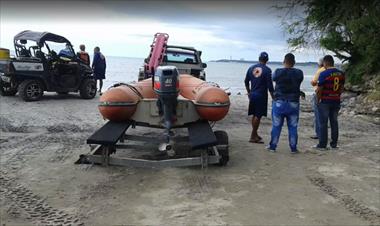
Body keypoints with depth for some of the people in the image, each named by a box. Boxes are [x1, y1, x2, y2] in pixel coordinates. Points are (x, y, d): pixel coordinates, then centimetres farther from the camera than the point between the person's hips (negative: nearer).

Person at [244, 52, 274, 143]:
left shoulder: (251, 68, 6)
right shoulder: (267, 70, -11)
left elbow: (246, 82, 14)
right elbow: (270, 85, -13)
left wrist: (249, 92, 27)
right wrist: (273, 97, -6)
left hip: (252, 94, 6)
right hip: (261, 95, -6)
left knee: (254, 115, 16)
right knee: (258, 116, -1)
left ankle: (255, 134, 27)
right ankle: (253, 137, 2)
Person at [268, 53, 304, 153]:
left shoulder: (278, 72, -9)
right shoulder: (299, 73, -5)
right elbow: (298, 83, 9)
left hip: (279, 103, -1)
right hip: (293, 104, 1)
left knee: (276, 126, 7)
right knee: (293, 127, 8)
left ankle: (272, 146, 14)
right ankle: (293, 148, 13)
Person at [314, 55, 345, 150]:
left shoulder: (324, 74, -14)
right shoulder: (341, 74, 5)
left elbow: (319, 89, -13)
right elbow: (342, 88, 11)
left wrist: (318, 100, -1)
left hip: (325, 101, -5)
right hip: (336, 101, 6)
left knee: (323, 123, 1)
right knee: (334, 122, 12)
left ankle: (322, 144, 4)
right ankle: (334, 144, 17)